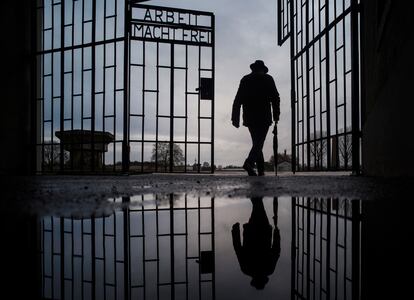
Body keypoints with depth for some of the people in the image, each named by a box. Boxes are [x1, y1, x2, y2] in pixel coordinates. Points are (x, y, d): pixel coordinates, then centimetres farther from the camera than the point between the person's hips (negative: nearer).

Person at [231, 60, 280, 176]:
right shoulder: (268, 79, 5)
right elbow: (275, 98, 0)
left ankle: (261, 170, 14)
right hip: (264, 117, -3)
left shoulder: (245, 79, 12)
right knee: (259, 143, -6)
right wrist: (276, 115, 5)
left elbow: (238, 100, 5)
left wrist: (235, 118, 4)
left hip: (249, 118, 4)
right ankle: (249, 162, -31)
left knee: (257, 142, 13)